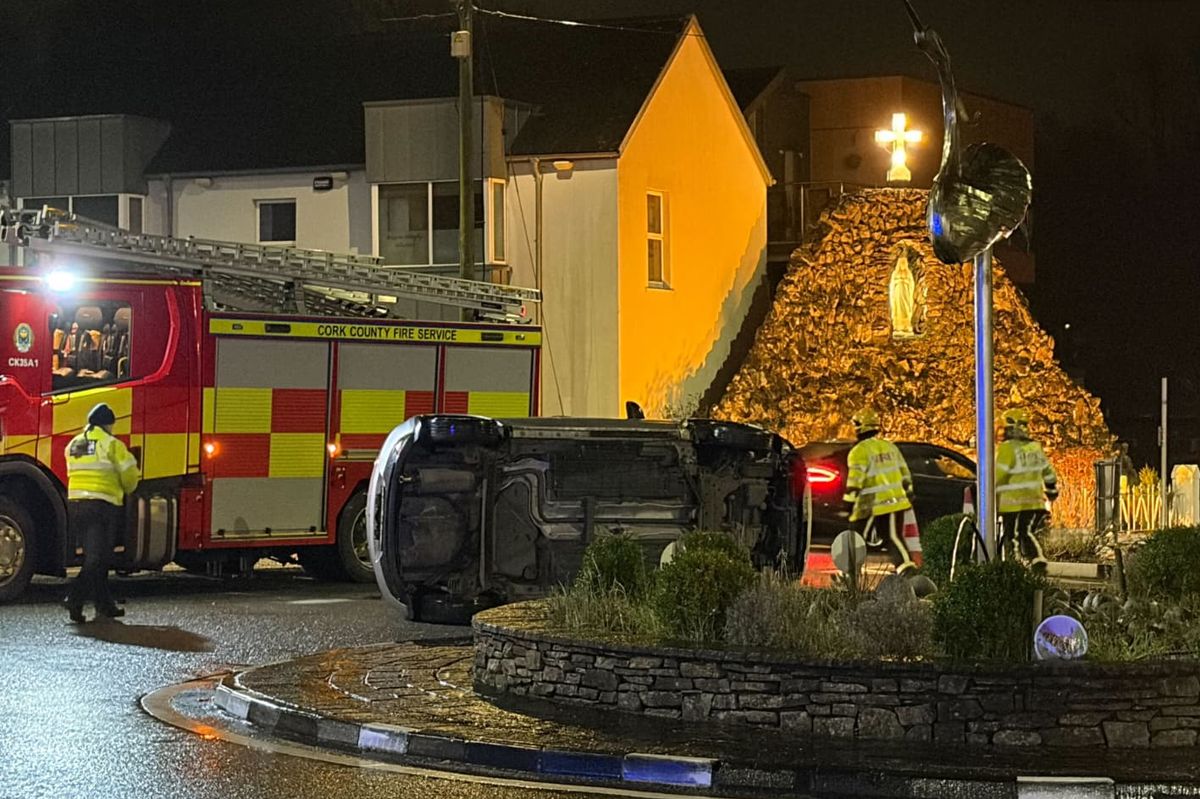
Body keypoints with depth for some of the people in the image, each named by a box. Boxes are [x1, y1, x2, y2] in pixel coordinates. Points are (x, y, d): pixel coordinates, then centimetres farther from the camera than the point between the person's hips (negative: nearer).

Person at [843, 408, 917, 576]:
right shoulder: (890, 447, 12)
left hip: (871, 504, -6)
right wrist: (908, 492, 24)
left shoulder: (859, 452, -10)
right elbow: (904, 473, 16)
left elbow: (855, 479, -16)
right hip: (896, 501, 6)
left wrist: (850, 500, -11)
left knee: (856, 537, 9)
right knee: (893, 537, 4)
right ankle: (905, 564, -17)